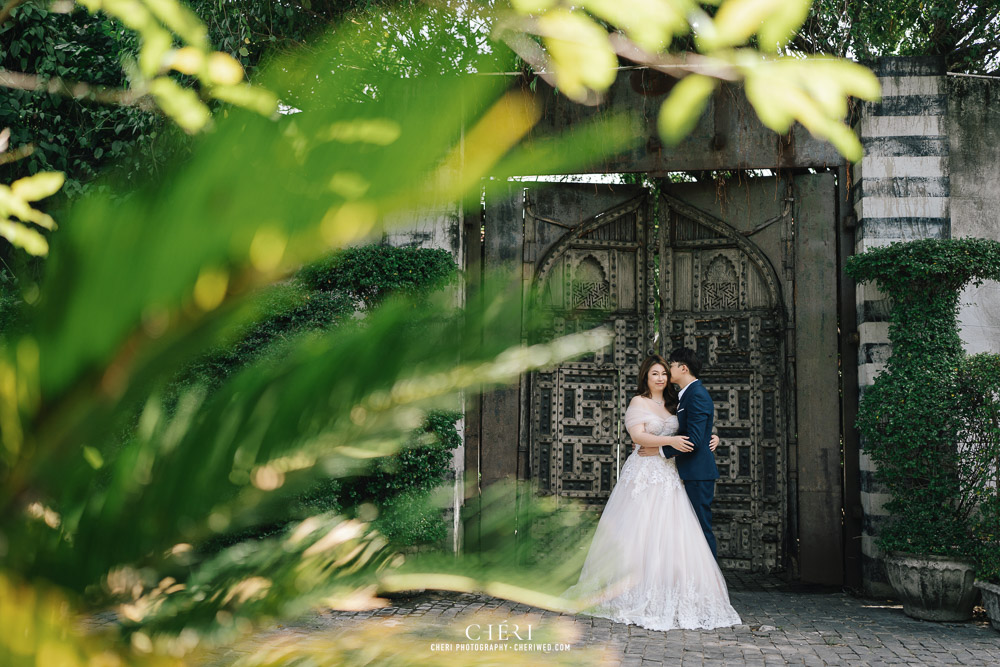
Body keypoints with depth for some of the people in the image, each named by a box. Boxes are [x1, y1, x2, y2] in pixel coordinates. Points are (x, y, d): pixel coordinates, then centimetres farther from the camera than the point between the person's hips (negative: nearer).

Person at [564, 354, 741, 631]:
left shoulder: (671, 404, 17)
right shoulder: (638, 403, 0)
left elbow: (689, 434, 25)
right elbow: (638, 435, -13)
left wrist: (712, 437, 7)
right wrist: (669, 440, -24)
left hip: (669, 476, 6)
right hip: (645, 472, -6)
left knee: (670, 532, 1)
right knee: (639, 530, -8)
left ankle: (667, 594, 6)